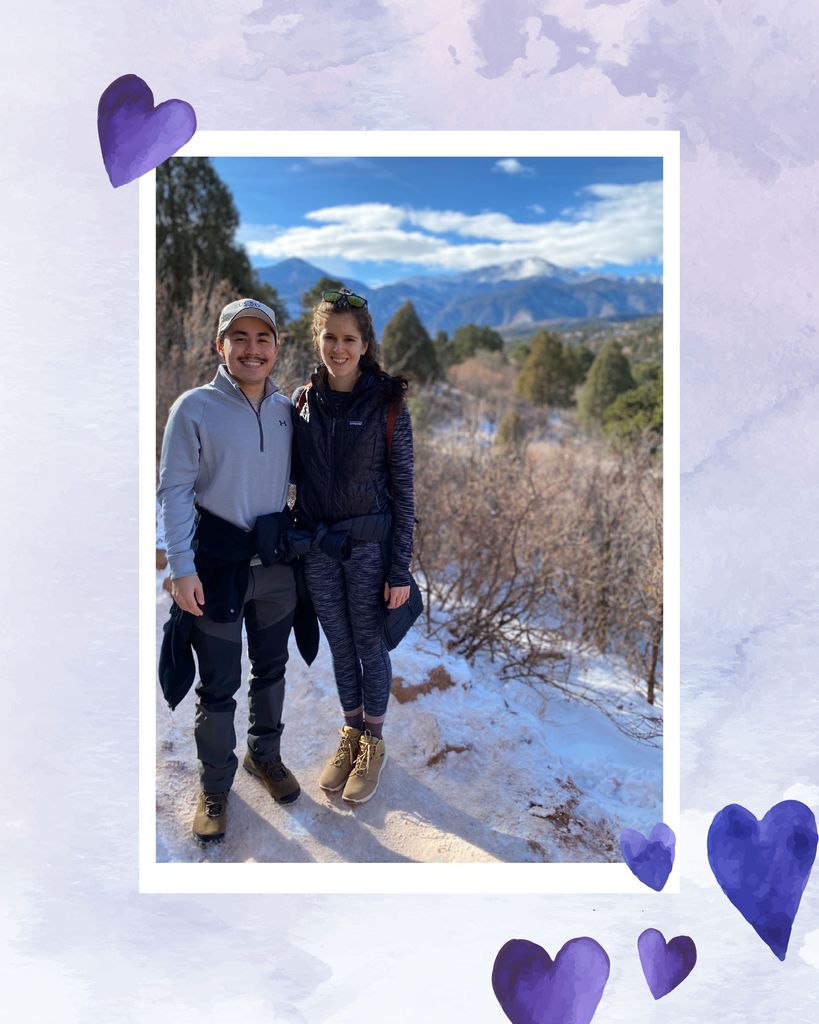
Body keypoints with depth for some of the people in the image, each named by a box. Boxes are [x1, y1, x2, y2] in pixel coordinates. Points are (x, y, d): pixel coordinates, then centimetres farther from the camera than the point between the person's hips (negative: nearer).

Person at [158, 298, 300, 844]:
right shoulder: (195, 408, -11)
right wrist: (183, 567, -14)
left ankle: (265, 754, 42)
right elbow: (175, 489, -10)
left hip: (277, 561, 4)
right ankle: (215, 784, 27)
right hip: (218, 563, -4)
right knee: (219, 683, 6)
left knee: (271, 667, 19)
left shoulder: (288, 409, 2)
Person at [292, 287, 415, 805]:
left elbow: (402, 489, -9)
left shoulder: (388, 403, -10)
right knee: (340, 647, 17)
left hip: (369, 547, -3)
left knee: (370, 646, 11)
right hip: (316, 549, 4)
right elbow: (296, 475, 9)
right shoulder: (304, 402, 1)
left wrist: (400, 569, -10)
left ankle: (373, 744, 31)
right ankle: (350, 735, 37)